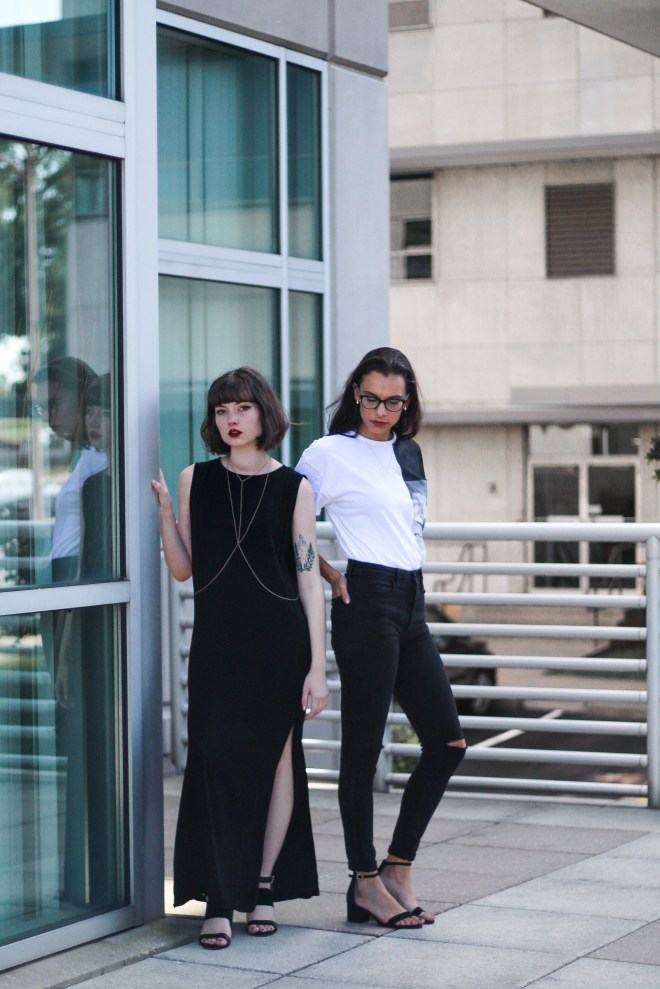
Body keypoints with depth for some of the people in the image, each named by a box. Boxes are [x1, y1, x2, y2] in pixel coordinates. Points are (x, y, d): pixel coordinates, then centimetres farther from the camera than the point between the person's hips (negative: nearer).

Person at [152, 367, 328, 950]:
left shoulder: (293, 487, 2)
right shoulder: (196, 481, 7)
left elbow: (309, 580, -1)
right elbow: (182, 569, 8)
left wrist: (318, 667, -5)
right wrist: (164, 511, -7)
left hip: (281, 639, -1)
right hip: (217, 639, 1)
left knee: (276, 757, 5)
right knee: (216, 759, -8)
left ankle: (264, 887, 19)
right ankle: (219, 901, -3)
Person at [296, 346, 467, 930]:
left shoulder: (407, 451, 17)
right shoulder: (330, 452, -4)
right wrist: (332, 578, -5)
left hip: (411, 601, 8)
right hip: (367, 602, -8)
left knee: (447, 739, 6)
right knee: (363, 746, -2)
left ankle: (398, 866, 16)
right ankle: (366, 883, 5)